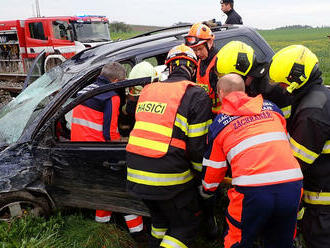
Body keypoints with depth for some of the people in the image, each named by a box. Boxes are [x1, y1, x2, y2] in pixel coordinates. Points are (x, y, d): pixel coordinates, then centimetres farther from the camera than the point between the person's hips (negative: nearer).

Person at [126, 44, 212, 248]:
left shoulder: (148, 90, 13)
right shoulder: (197, 95, -7)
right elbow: (197, 145, -11)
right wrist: (200, 173, 6)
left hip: (136, 175, 7)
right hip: (168, 180, -6)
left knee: (161, 217, 30)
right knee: (187, 225, 14)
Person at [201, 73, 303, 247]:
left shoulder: (219, 123, 9)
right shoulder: (271, 107, 17)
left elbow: (212, 171, 15)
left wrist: (205, 192, 34)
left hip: (252, 189, -4)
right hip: (292, 184, 4)